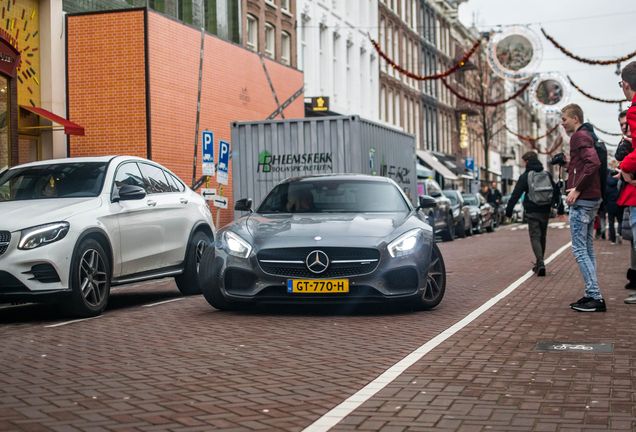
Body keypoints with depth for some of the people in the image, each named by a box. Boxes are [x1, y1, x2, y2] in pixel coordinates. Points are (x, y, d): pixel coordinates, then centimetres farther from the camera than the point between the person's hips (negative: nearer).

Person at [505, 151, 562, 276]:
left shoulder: (525, 176, -4)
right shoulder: (547, 175, 9)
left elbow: (515, 195, -6)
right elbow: (556, 192, 11)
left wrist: (509, 211, -1)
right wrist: (560, 209, 15)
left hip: (532, 212, -4)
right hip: (545, 211, 4)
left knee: (535, 237, -3)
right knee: (542, 237, 16)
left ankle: (540, 262, -22)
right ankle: (540, 263, 25)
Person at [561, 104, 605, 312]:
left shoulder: (580, 136, -11)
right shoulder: (586, 135, 20)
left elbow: (593, 162, -26)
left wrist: (577, 189, -24)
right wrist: (571, 164, 18)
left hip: (582, 200, -10)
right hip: (592, 200, 10)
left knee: (580, 250, -9)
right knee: (587, 250, 12)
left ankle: (596, 297, -10)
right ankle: (591, 295, 15)